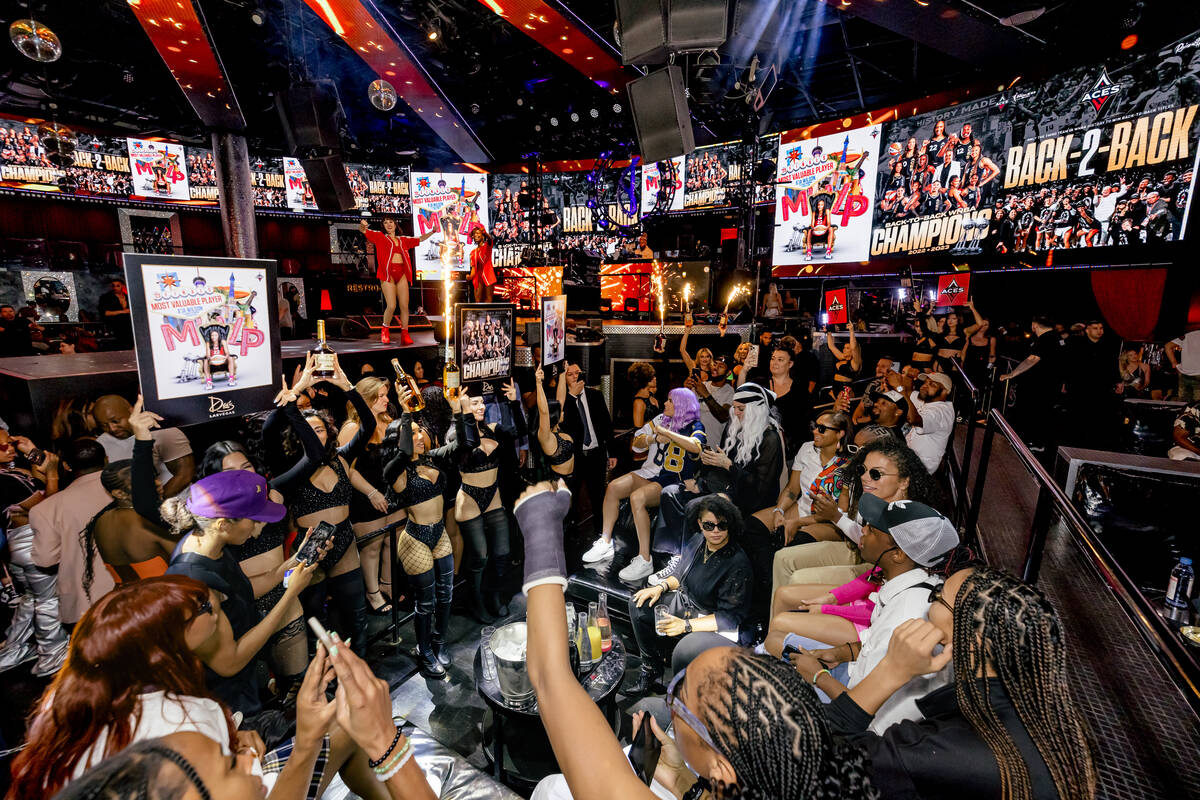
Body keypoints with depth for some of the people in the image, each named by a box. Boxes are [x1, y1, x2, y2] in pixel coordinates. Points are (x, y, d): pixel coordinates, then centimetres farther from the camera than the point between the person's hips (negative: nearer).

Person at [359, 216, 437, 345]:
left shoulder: (403, 240, 21)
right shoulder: (380, 237, 10)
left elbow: (420, 239, 29)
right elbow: (364, 231, -3)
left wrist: (432, 232, 19)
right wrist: (362, 226, -25)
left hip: (402, 273, 4)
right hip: (387, 273, -4)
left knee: (404, 306, -3)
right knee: (391, 306, -12)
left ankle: (405, 334, 4)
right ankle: (385, 330, 13)